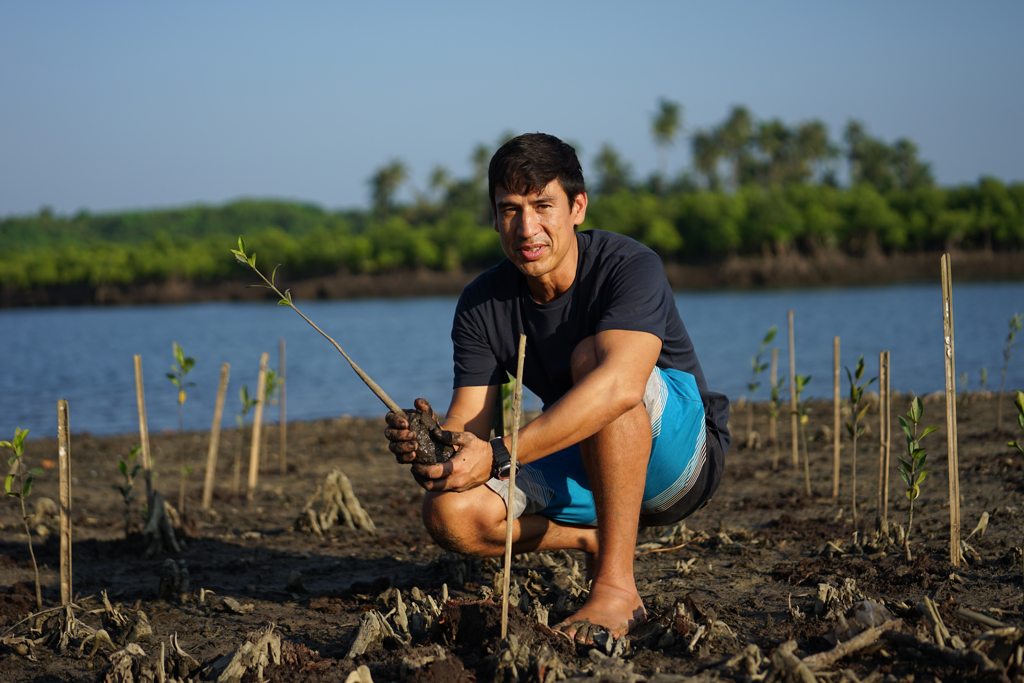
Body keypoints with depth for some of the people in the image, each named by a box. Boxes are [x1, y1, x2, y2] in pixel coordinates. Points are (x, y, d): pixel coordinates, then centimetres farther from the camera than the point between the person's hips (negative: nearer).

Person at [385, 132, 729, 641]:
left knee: (591, 356, -34)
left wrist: (499, 456, -47)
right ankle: (597, 539, 5)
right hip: (586, 470, 5)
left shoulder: (630, 267, -23)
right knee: (450, 513, -20)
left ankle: (617, 585, -32)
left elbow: (620, 385, -41)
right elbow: (467, 426, -12)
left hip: (683, 452, -5)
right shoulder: (481, 306, -7)